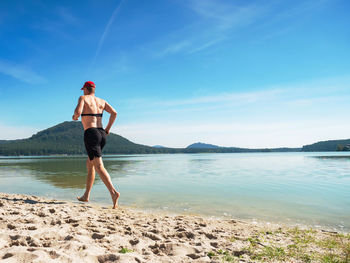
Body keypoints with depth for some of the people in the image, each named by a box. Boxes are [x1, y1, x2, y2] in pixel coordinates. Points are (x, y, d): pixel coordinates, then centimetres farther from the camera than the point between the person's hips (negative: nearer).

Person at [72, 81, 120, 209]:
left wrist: (74, 117, 9)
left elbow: (78, 112, -14)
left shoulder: (83, 98, 3)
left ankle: (113, 192, -29)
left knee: (99, 166, -13)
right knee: (89, 164, 19)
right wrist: (107, 129, 10)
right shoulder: (101, 101, 17)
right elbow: (114, 113, 4)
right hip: (102, 135, 7)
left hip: (91, 134, -7)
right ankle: (86, 195, 26)